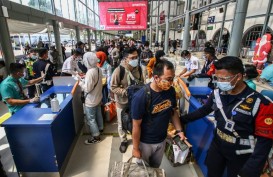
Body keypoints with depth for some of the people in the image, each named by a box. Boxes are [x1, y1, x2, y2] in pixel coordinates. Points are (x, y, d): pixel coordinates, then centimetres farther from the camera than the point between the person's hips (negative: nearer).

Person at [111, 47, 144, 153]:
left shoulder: (138, 69, -8)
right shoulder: (118, 70, -23)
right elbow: (113, 87, -18)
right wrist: (125, 92, -28)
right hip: (123, 102, -3)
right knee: (122, 124, 16)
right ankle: (123, 141, 42)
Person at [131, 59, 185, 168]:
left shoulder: (170, 91, -13)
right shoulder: (141, 97, -31)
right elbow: (136, 125, -21)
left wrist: (179, 130, -4)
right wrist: (135, 148, -11)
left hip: (162, 140, 5)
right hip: (145, 142, -4)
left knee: (156, 167, 30)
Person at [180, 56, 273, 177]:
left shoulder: (259, 104, -25)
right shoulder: (217, 93, -11)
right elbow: (203, 111, 3)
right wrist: (181, 120, -1)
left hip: (240, 156, -3)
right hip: (217, 146, 4)